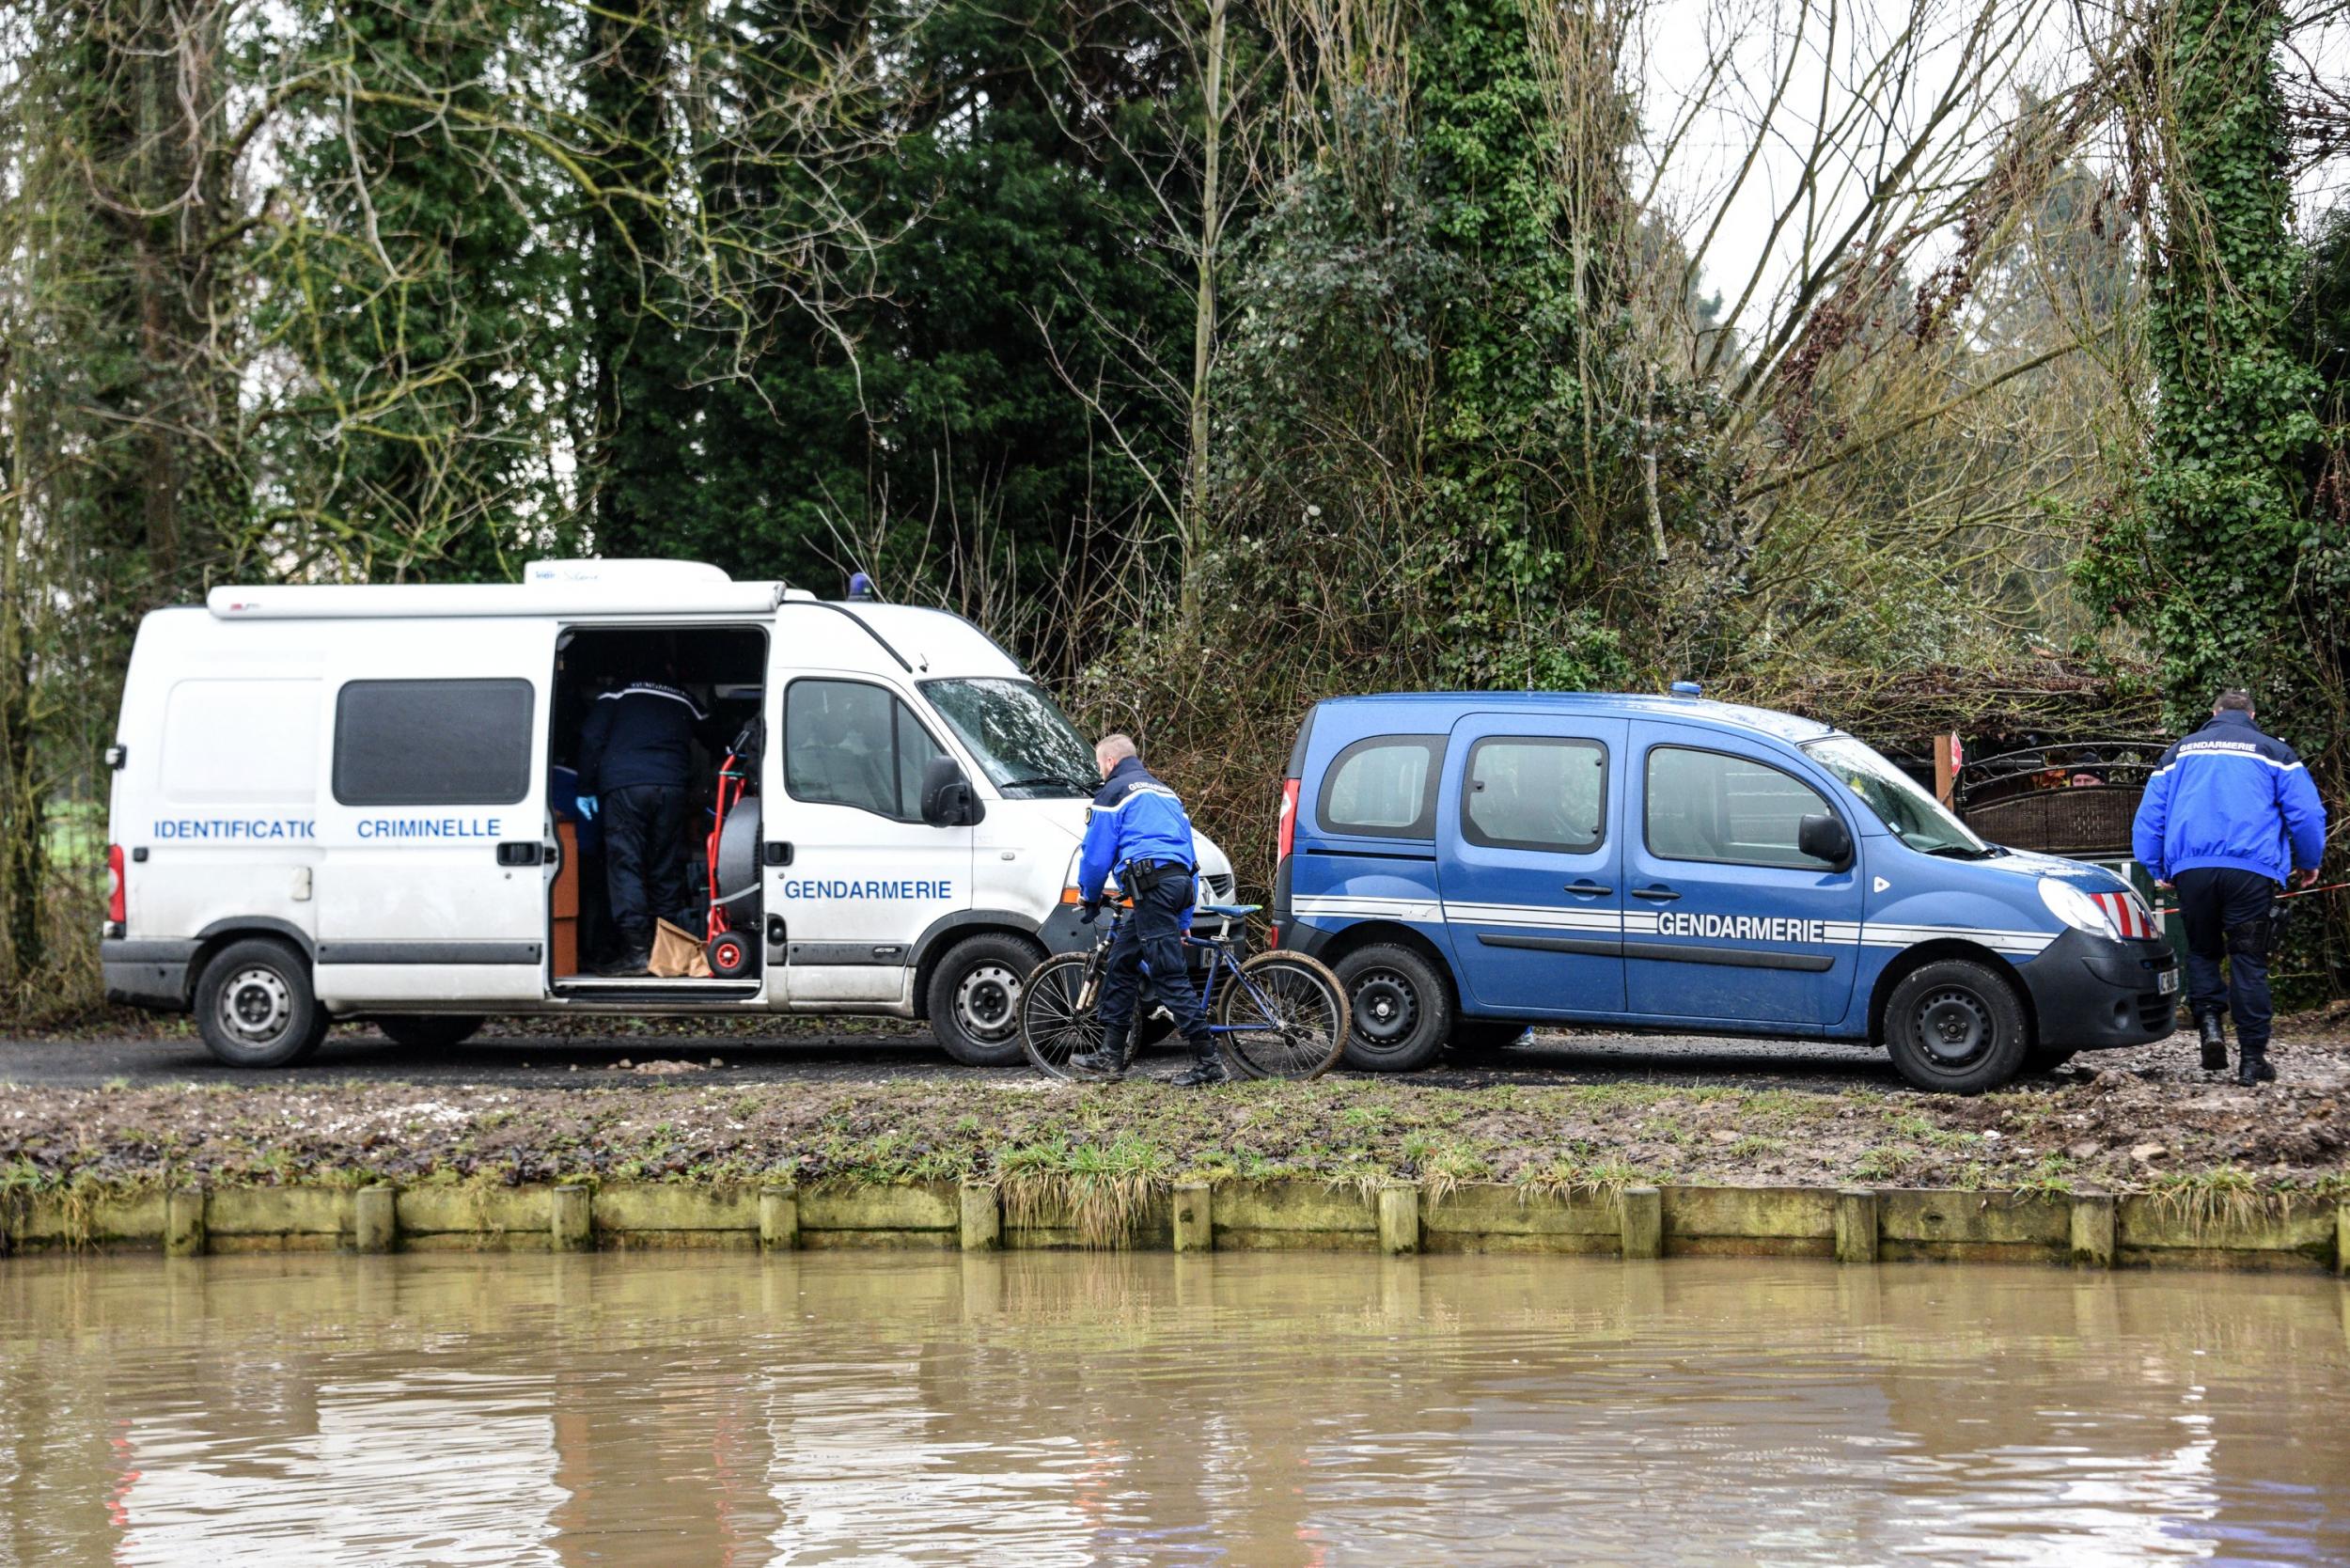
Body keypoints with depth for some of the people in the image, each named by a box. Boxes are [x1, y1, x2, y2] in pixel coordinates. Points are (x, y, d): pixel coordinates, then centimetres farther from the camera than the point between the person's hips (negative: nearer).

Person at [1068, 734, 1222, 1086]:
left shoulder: (1115, 792, 2)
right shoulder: (1166, 793, 29)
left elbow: (1096, 854, -1)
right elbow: (1188, 853, 29)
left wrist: (1090, 898, 17)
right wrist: (1183, 921, 30)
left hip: (1150, 883, -9)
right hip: (1179, 882, 9)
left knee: (1170, 975, -11)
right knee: (1121, 962, 18)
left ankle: (1209, 1063, -16)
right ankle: (1110, 1055, 21)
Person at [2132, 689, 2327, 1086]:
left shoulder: (2180, 752, 19)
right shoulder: (2273, 751, 11)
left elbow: (2149, 817, 16)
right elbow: (2306, 812, 5)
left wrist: (2156, 868, 25)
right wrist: (2309, 863, 20)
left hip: (2191, 870, 2)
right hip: (2251, 870, -2)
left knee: (2202, 951, 17)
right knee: (2249, 962, 3)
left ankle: (2209, 1022, -8)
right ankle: (2252, 1059, -1)